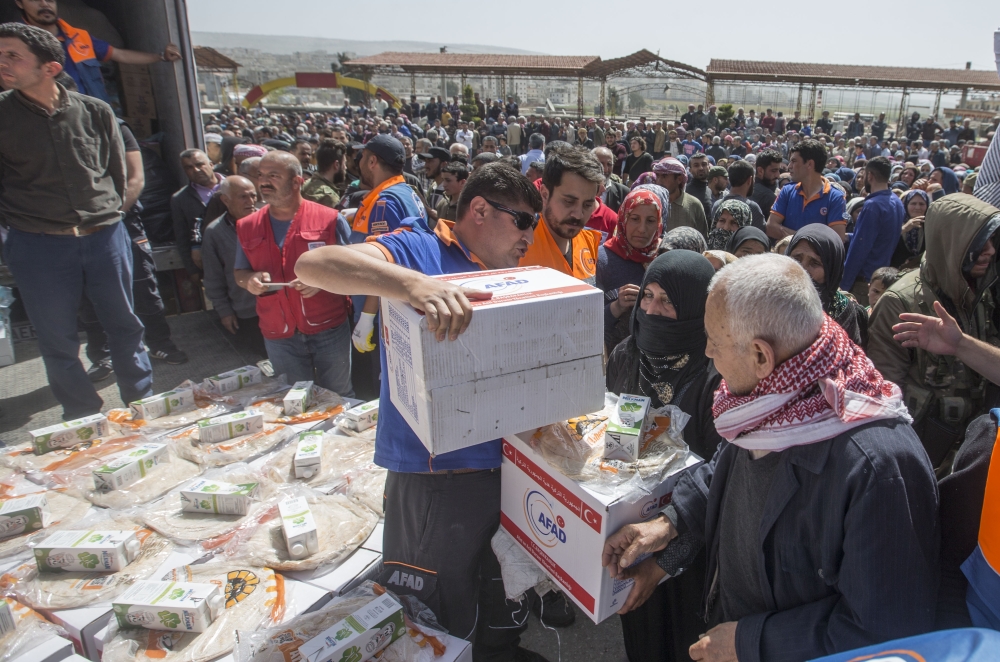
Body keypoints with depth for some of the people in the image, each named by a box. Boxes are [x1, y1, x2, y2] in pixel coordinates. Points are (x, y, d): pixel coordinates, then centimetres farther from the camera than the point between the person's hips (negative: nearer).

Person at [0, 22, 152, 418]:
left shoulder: (95, 111, 2)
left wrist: (107, 215, 8)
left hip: (104, 237, 1)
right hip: (37, 246, -1)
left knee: (124, 326, 10)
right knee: (58, 340, 6)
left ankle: (143, 408, 26)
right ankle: (84, 422, 21)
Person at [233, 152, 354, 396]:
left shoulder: (328, 219, -7)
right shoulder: (247, 227, 4)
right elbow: (239, 272, 14)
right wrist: (249, 279, -9)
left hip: (329, 330, -3)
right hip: (279, 336, 3)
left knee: (339, 398, 12)